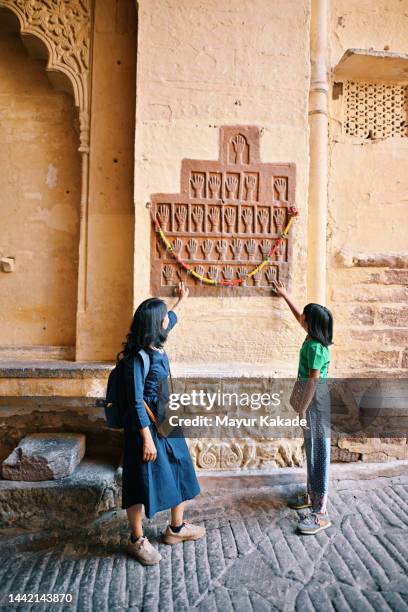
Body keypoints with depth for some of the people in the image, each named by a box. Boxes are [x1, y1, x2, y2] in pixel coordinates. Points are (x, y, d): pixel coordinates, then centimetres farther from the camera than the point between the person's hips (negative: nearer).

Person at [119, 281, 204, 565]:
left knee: (179, 472, 18)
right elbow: (136, 402, -22)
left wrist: (182, 300, 39)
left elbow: (171, 319, 24)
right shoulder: (137, 357, -23)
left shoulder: (157, 345, 2)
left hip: (167, 422, 9)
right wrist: (147, 438, -20)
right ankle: (137, 540, 28)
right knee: (143, 481, 7)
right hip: (146, 425, -9)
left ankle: (177, 527, 38)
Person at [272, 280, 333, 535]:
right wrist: (285, 295, 27)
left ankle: (321, 513, 7)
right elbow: (299, 316, 21)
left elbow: (312, 383, -23)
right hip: (313, 400, 10)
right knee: (312, 451, 19)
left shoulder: (315, 348, -22)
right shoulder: (314, 338, 5)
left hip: (316, 403, -10)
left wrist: (301, 411, -18)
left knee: (319, 454, -3)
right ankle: (312, 495, 35)